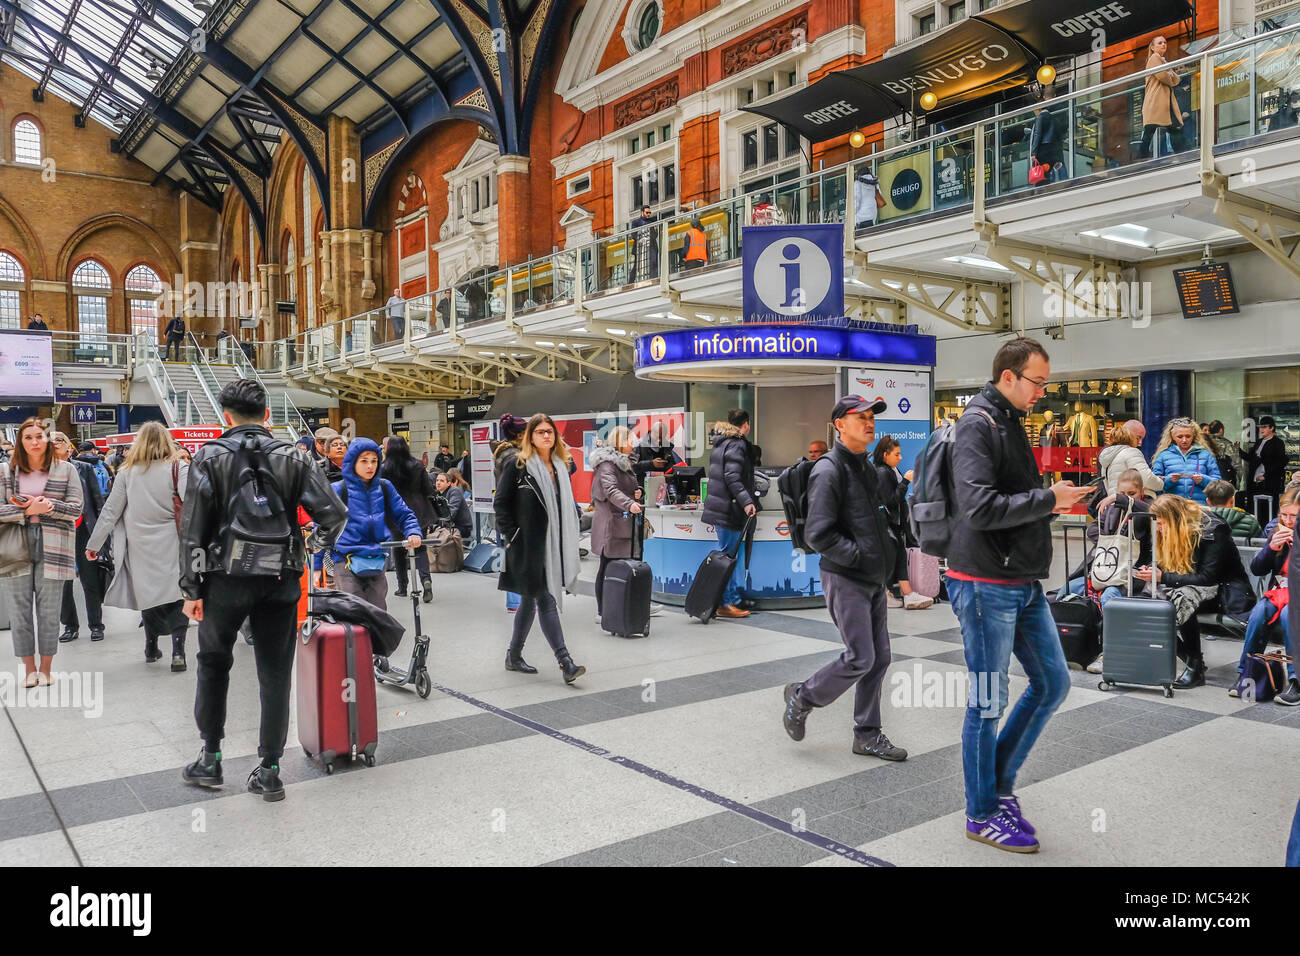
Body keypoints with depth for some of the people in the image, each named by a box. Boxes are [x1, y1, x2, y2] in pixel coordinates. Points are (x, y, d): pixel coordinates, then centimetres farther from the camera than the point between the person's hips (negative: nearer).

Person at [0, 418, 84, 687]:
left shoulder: (65, 470, 6)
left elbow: (76, 509, 1)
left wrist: (49, 506, -15)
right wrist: (28, 510, -13)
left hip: (52, 548, -1)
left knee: (49, 610, 3)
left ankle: (46, 668, 15)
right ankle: (29, 668, 16)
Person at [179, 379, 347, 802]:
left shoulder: (210, 457, -3)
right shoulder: (292, 457, 0)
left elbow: (193, 528, -6)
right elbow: (334, 514, -5)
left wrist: (192, 588, -1)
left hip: (226, 579, -1)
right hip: (281, 580, 1)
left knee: (213, 664, 19)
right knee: (275, 675, 7)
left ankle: (210, 759, 25)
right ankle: (269, 771, 13)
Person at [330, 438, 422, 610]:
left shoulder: (385, 487, 8)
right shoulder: (338, 490, -1)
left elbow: (404, 515, 16)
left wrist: (413, 533, -5)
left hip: (377, 561, 3)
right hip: (347, 561, -3)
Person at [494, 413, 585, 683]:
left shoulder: (561, 467, 12)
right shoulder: (518, 466, -6)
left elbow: (567, 506, 22)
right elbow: (500, 502, -6)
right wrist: (511, 535, -11)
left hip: (551, 545, 7)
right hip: (527, 546, -7)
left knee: (531, 601, 15)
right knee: (545, 600, -9)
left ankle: (514, 655, 28)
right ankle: (565, 662, -12)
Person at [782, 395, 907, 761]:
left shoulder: (866, 468, 15)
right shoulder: (829, 470, -14)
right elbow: (818, 534, -20)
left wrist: (888, 553, 12)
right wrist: (859, 556, -17)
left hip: (873, 580, 9)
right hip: (845, 579, -9)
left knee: (879, 658, 10)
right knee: (859, 659, -8)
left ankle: (867, 735, 21)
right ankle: (802, 697, 15)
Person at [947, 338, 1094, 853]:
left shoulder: (1012, 422, 16)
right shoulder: (977, 424, -14)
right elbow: (980, 508, -26)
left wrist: (1055, 501, 4)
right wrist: (1048, 498, -17)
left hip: (1023, 583, 10)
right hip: (984, 583, -9)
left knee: (1053, 683, 15)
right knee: (988, 701, 1)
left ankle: (1000, 780, 29)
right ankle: (983, 814, 17)